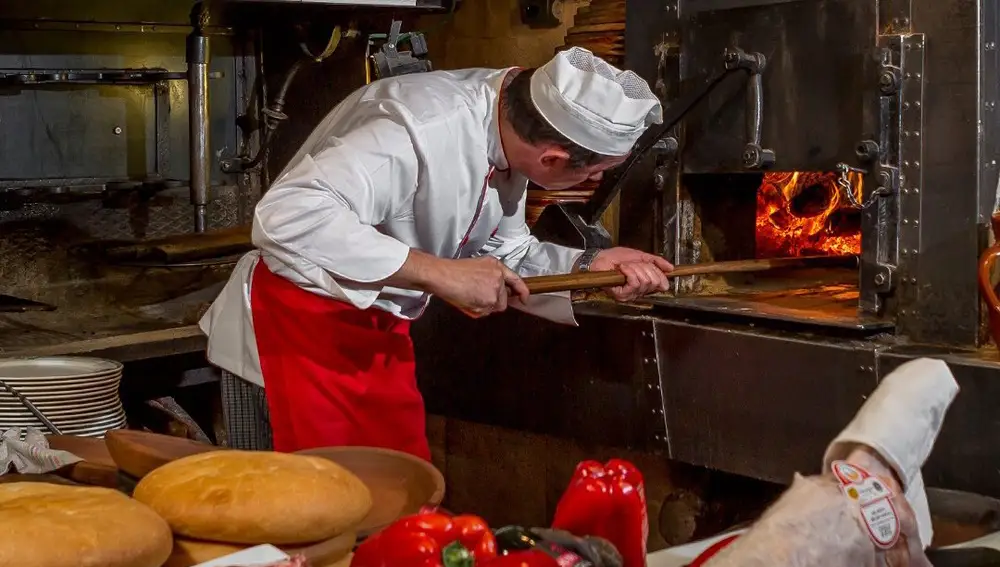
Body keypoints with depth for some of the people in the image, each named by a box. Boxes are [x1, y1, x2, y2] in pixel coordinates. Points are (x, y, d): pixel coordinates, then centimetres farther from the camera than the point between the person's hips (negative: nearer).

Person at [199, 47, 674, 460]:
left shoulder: (508, 129, -3)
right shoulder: (421, 130, -30)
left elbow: (504, 258, 9)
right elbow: (287, 218, -39)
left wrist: (590, 268, -8)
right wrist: (439, 273, -37)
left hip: (376, 335, 8)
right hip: (296, 332, -8)